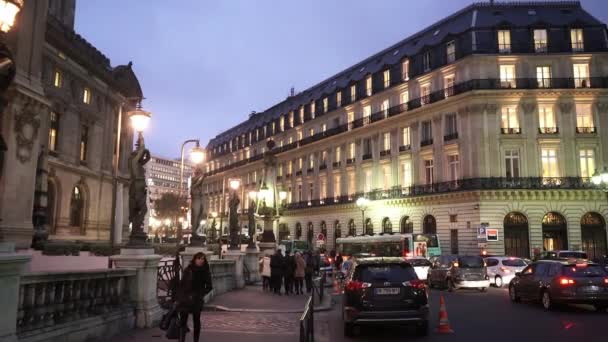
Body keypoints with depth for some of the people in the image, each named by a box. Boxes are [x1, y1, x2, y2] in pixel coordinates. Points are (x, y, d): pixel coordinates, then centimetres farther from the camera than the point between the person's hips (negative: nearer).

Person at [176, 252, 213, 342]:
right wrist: (177, 298, 0)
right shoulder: (188, 270, -1)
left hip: (197, 300, 1)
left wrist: (201, 294, -7)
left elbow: (209, 286, 5)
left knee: (196, 321, 8)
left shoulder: (206, 272, 0)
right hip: (184, 299, -1)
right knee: (183, 320, -7)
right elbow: (181, 284, 2)